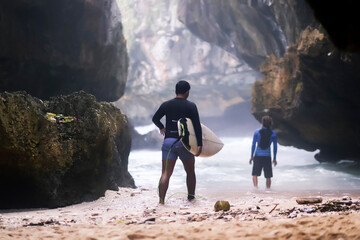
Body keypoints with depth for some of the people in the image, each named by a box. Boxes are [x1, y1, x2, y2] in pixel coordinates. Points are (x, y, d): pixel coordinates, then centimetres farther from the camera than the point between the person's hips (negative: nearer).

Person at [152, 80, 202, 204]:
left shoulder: (166, 105, 5)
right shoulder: (191, 106, -3)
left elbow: (155, 118, 13)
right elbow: (197, 126, -9)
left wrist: (162, 128, 33)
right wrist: (199, 145, -10)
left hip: (168, 141, 2)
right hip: (184, 142, -2)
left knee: (166, 173, -2)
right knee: (190, 172, 18)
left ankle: (161, 200, -14)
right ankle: (191, 198, 25)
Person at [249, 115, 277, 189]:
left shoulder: (257, 132, -2)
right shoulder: (273, 134, 0)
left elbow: (253, 145, 0)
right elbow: (275, 147, 4)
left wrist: (252, 156, 9)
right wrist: (274, 158, 13)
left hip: (258, 156, -1)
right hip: (267, 156, 1)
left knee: (255, 174, 4)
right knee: (268, 176, 9)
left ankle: (255, 187, -17)